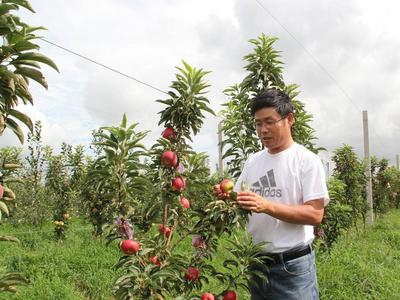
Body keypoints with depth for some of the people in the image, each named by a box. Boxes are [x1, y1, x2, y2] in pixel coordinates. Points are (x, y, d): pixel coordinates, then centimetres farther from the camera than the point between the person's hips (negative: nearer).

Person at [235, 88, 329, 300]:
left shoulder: (307, 159, -8)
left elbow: (315, 215, -15)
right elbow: (237, 200, 11)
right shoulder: (252, 161, 8)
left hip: (293, 266, -5)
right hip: (256, 261, 5)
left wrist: (267, 206, -25)